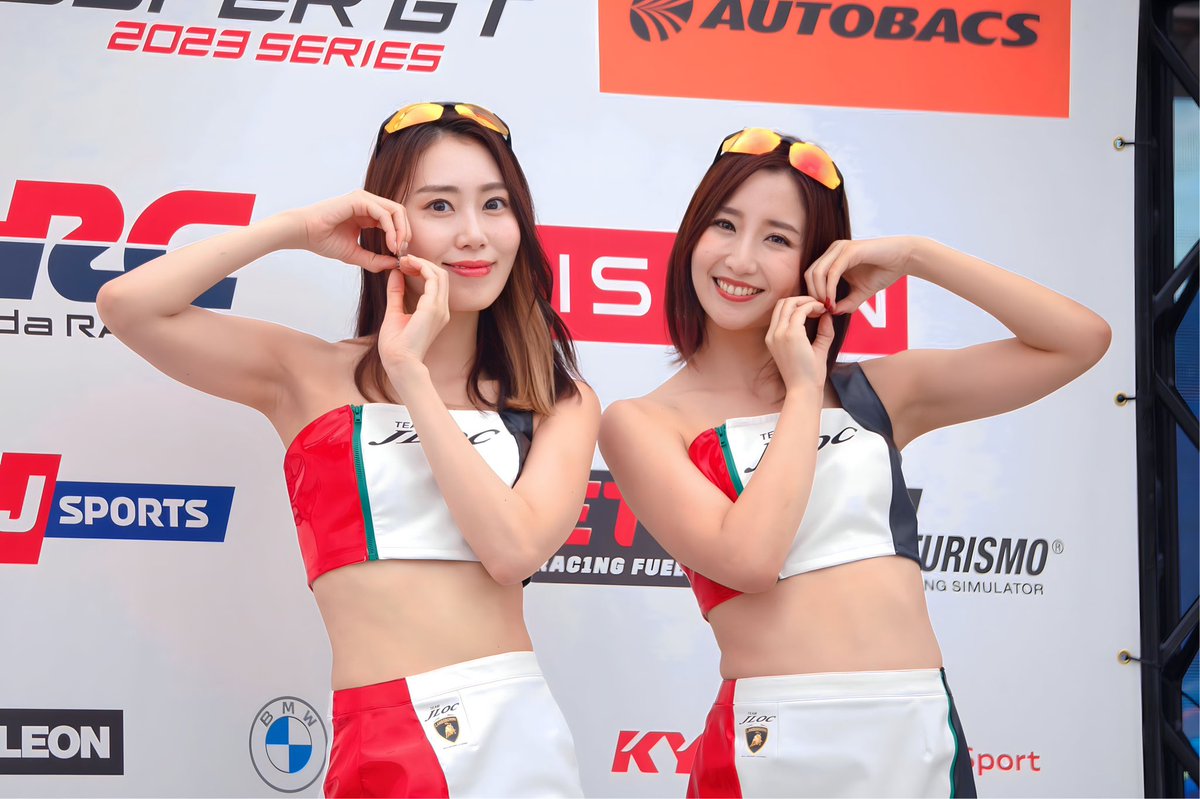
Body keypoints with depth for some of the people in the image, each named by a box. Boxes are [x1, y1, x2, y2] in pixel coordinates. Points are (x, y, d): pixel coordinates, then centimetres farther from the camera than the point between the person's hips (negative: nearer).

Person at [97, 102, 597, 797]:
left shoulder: (561, 404, 8)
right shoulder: (312, 377, 6)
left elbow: (514, 548, -10)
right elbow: (128, 306, -5)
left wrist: (410, 374, -7)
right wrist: (298, 230, -2)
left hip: (520, 736, 1)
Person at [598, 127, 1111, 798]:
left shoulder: (871, 393, 12)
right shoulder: (644, 423, 2)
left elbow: (1080, 340, 10)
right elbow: (747, 557, -14)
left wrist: (915, 256, 4)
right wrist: (803, 392, -3)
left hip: (924, 739, 4)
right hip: (779, 744, -4)